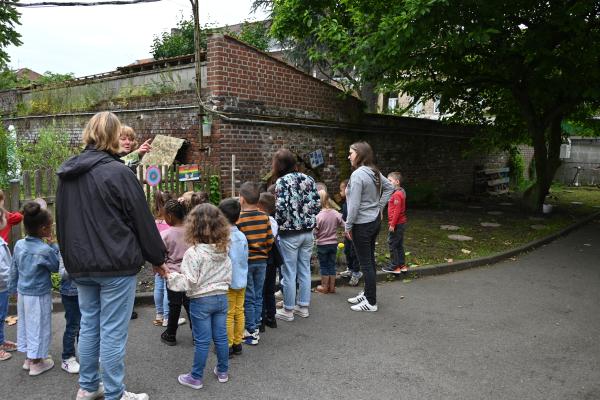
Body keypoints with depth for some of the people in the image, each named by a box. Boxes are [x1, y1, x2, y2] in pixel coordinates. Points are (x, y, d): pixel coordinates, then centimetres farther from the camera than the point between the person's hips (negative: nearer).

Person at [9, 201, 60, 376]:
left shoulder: (19, 245, -5)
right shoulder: (46, 250, -24)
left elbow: (14, 270, 6)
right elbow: (56, 267, -6)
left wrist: (13, 288, 18)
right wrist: (55, 246, -6)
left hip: (22, 292, 7)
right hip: (39, 295, -7)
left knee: (25, 323, 19)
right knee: (38, 326, 8)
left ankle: (29, 358, 35)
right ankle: (36, 363, 21)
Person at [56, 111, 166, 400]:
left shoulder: (67, 174, 9)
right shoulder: (117, 172, -14)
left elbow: (62, 221, 17)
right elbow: (142, 219, -11)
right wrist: (157, 257, 0)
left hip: (81, 265, 7)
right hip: (116, 264, -7)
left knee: (89, 326, 18)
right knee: (113, 332, 2)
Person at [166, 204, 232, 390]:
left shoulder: (193, 253, -19)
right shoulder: (224, 251, 0)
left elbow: (189, 282, -19)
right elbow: (228, 277, 7)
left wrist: (171, 276, -5)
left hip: (201, 300, -5)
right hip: (221, 297, 5)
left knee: (202, 341, 3)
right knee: (221, 337, 15)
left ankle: (196, 378, 17)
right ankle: (223, 371, 28)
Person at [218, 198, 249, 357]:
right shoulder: (242, 236, 1)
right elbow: (245, 259, 8)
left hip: (228, 282, -6)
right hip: (242, 280, 6)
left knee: (228, 314, 3)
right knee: (239, 311, 13)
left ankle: (228, 346, 12)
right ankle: (238, 343, 22)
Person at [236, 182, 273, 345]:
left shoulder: (238, 218, -14)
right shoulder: (264, 216, -2)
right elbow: (270, 240, 1)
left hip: (246, 262, -4)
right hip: (261, 261, 4)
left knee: (248, 298, 5)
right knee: (258, 296, 14)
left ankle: (251, 332, 10)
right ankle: (256, 327, 22)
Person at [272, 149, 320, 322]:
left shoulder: (282, 181, -13)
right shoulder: (308, 179, 5)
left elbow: (281, 208, -20)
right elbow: (318, 204, 4)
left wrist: (276, 223, -3)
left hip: (289, 233, -6)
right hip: (308, 231, 6)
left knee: (289, 273, 4)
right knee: (304, 270, 14)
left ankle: (288, 311, 14)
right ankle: (303, 307, 24)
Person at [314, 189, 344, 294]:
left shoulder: (319, 216, -19)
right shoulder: (336, 214, -6)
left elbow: (315, 232, -16)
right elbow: (343, 224, -1)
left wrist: (315, 236, 2)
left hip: (322, 244, -4)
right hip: (333, 243, 4)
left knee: (324, 266, 8)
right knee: (332, 265, 13)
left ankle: (324, 287, 18)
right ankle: (332, 286, 21)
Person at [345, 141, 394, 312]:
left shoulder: (357, 174, -21)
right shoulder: (375, 172, 4)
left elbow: (354, 204, -22)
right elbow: (389, 187, 18)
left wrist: (348, 226, -12)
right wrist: (379, 206, 16)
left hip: (362, 224, -9)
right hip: (375, 221, 9)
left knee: (365, 263, 0)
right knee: (369, 260, 18)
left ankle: (371, 302, 8)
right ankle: (367, 293, 31)